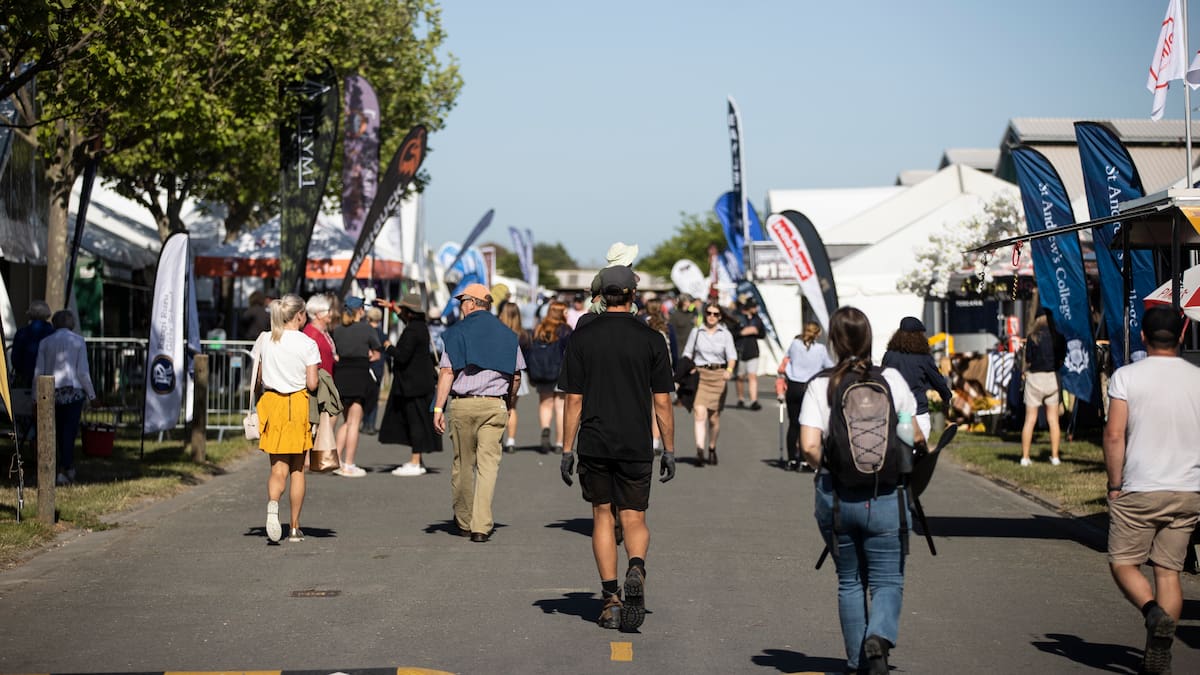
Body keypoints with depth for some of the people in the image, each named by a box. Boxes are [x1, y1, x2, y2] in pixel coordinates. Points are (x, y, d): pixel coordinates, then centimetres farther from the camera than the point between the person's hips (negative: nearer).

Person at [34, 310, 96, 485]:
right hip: (73, 391, -3)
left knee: (59, 432, 15)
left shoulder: (45, 342, 5)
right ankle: (63, 471, -9)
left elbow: (38, 371, 3)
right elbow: (82, 371, -5)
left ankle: (69, 468, 24)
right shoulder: (78, 341, -1)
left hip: (51, 392, 3)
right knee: (69, 431, -1)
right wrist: (90, 394, 2)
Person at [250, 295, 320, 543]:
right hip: (297, 404, -2)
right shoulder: (307, 344, -8)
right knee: (297, 469, 10)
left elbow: (257, 376, 8)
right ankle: (295, 527, 14)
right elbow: (312, 383, -10)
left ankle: (273, 504, -27)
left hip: (271, 402, 2)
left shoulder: (265, 339, 3)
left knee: (278, 467, 5)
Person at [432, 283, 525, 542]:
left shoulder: (458, 331, 1)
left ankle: (464, 520, 24)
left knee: (463, 464, 11)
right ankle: (481, 525, -9)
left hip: (463, 404, -1)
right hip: (494, 405, 1)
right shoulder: (507, 334, 11)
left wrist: (438, 407, -8)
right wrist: (509, 405, 24)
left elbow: (446, 371, -6)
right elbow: (516, 375, 12)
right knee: (488, 463, -1)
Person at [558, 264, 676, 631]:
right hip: (636, 445, 0)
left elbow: (574, 400, -1)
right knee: (634, 518, 7)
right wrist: (669, 450, 6)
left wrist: (567, 450, 4)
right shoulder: (651, 339, -1)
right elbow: (662, 402, -1)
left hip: (594, 444, 0)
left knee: (602, 517, 11)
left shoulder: (582, 338, -1)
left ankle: (611, 599, 5)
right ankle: (636, 569, -23)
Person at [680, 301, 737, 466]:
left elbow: (732, 356, -4)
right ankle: (699, 451, -24)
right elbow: (687, 354, 12)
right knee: (699, 413, -16)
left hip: (718, 375, 1)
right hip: (699, 374, -1)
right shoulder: (696, 332, 6)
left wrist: (729, 370, -24)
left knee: (714, 417, 7)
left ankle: (712, 448, 29)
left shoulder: (726, 334, 4)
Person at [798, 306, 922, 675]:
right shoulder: (891, 378, -4)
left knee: (850, 581, 17)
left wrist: (831, 466, 7)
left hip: (834, 496, 1)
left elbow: (809, 446, -12)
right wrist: (921, 442, 24)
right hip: (884, 496, -1)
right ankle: (879, 638, -22)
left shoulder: (820, 386, -5)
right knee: (887, 581, 6)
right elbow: (913, 436, 1)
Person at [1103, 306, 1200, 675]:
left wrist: (1115, 484, -2)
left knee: (1123, 562, 8)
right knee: (1169, 570, 8)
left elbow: (1114, 434, -11)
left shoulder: (1126, 376, -5)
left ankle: (1154, 611, -19)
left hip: (1140, 491, -3)